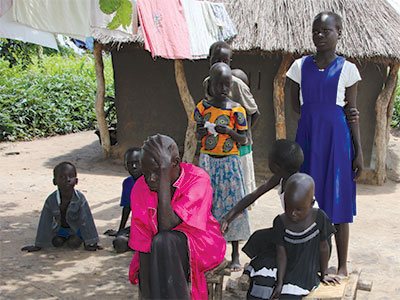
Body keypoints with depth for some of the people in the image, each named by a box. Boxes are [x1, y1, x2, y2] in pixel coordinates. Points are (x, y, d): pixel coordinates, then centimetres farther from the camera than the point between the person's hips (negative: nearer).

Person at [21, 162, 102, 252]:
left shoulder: (80, 199, -29)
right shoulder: (51, 200, -24)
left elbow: (86, 220, -24)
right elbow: (44, 223, -16)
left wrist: (91, 243, -23)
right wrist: (38, 246, -11)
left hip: (76, 227, -3)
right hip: (60, 227, 3)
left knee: (73, 243, -22)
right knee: (56, 242, -16)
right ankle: (64, 237, 17)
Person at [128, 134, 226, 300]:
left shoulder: (198, 179, -21)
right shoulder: (140, 187, -9)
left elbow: (167, 225, -32)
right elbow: (142, 243, -8)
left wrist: (165, 172, -35)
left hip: (200, 244, -4)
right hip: (158, 250, 4)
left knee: (164, 241, -33)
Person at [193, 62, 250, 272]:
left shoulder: (237, 110, -2)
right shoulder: (203, 107, 2)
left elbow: (243, 140, 0)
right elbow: (198, 135, 10)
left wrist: (229, 131, -18)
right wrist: (201, 132, -13)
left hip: (229, 162, -1)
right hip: (207, 161, 2)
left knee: (232, 203, -1)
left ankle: (235, 255, 8)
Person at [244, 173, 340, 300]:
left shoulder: (319, 218, -20)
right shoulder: (281, 222, -18)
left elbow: (323, 248, -6)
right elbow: (281, 254, -14)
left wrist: (324, 274, 4)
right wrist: (279, 283, -16)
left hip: (305, 268, 0)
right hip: (283, 265, 1)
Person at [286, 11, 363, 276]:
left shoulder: (347, 69, 0)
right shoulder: (301, 66, 6)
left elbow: (352, 113, 0)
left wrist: (359, 152, -3)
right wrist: (317, 117, 4)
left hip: (337, 139, -2)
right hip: (307, 137, 3)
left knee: (338, 203, 1)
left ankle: (342, 266, 12)